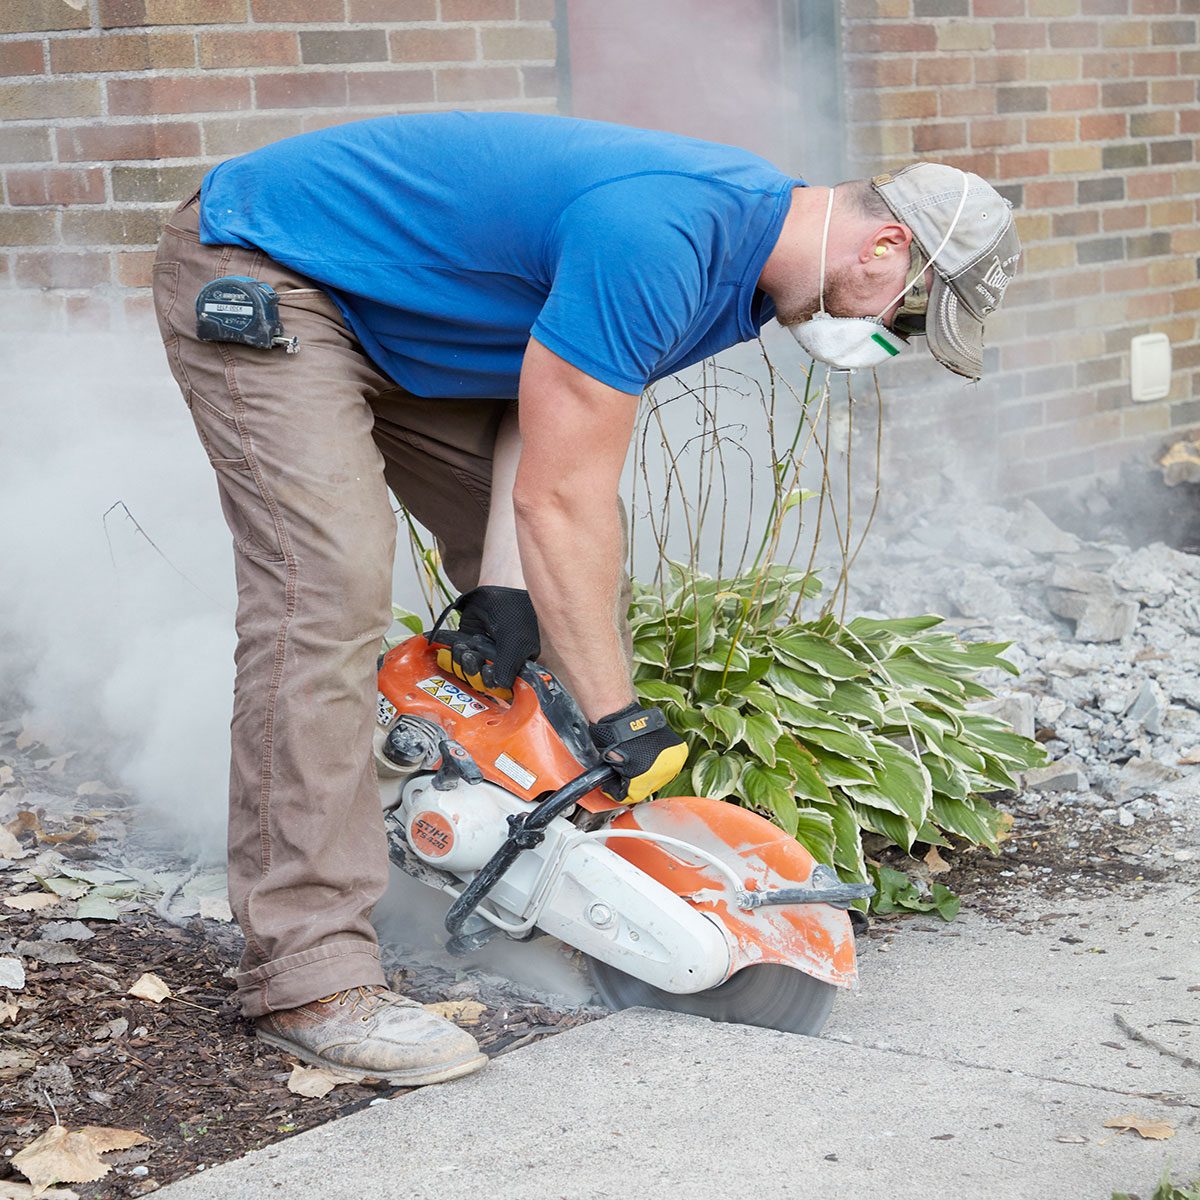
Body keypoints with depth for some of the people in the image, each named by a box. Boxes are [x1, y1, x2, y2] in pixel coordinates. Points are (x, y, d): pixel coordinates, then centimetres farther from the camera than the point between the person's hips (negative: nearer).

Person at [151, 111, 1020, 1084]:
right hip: (260, 278, -10)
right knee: (330, 590, -23)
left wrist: (504, 586, -12)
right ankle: (309, 976, -21)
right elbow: (559, 500, -29)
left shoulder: (748, 241, -1)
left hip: (389, 317, 10)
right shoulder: (657, 242, -33)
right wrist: (620, 720, -23)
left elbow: (552, 392, 0)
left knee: (556, 566, 7)